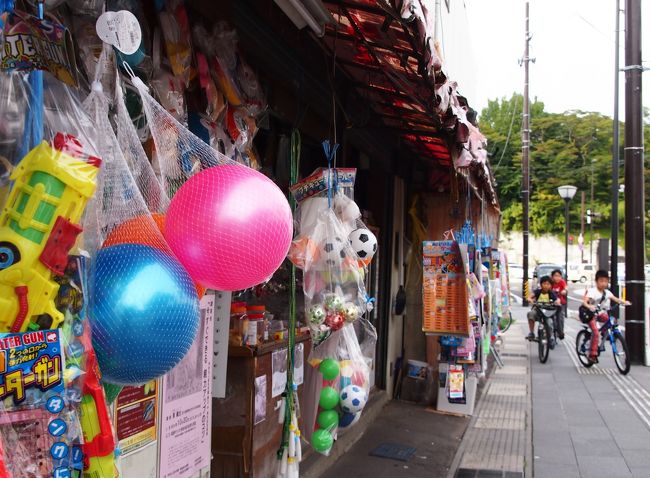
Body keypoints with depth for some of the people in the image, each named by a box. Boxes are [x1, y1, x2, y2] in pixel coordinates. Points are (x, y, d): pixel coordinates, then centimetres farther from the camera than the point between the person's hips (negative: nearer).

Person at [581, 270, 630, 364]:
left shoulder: (607, 292, 0)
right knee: (595, 332, -20)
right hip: (592, 315, -7)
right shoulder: (592, 291, -19)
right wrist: (589, 306, -51)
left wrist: (625, 302, -24)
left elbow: (616, 299, -5)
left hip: (600, 313, 7)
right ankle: (593, 354, -15)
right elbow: (584, 301, -30)